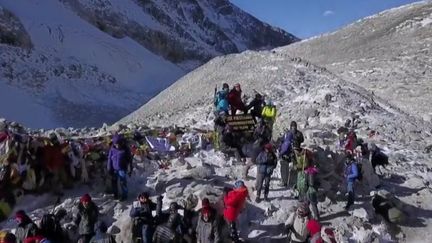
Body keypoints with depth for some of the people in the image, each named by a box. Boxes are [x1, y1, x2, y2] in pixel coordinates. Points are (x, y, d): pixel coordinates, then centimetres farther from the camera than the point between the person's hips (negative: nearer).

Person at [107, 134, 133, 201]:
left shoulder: (125, 149, -13)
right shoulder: (112, 149, -7)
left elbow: (129, 160, -6)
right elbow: (109, 159, 2)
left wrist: (130, 170, -5)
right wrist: (109, 169, 3)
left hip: (122, 169, -3)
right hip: (114, 169, 4)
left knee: (123, 183, -2)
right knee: (113, 182, 15)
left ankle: (124, 195, 14)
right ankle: (115, 194, 34)